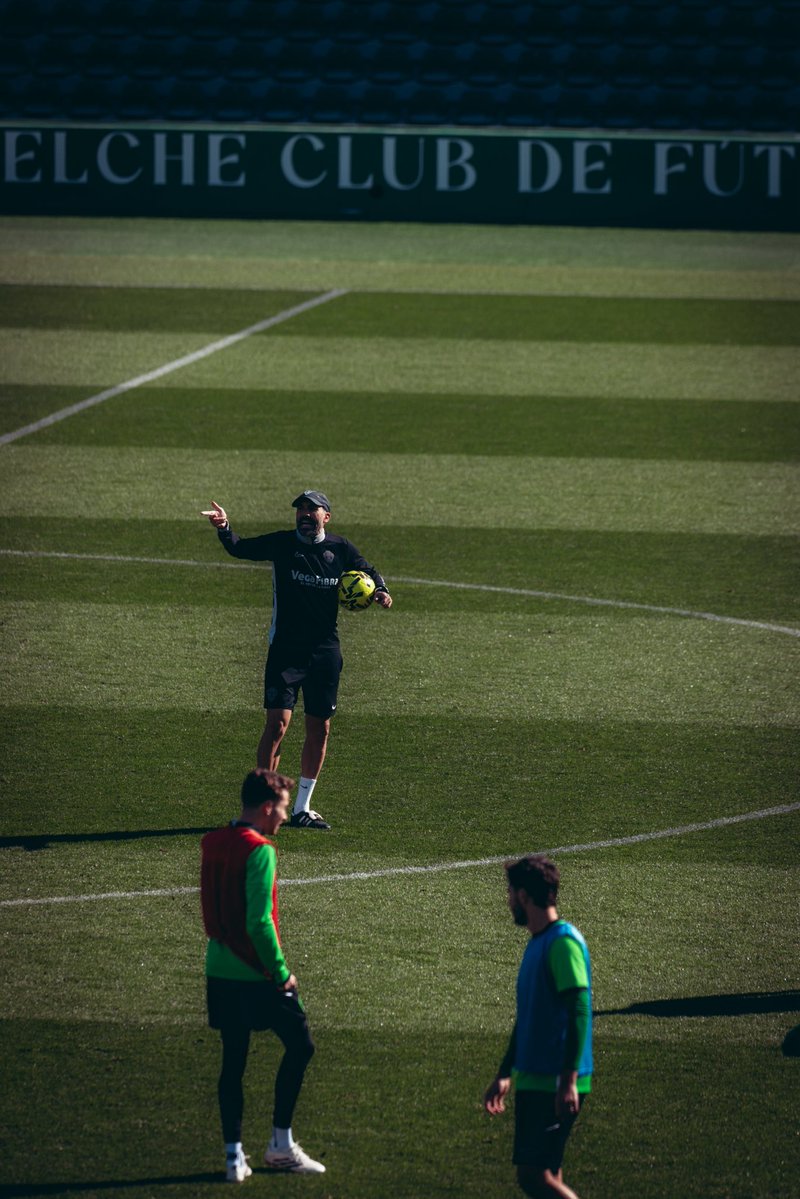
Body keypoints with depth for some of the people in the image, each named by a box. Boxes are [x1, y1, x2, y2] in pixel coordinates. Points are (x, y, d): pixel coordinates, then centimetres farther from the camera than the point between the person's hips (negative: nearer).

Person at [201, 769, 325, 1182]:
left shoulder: (212, 843, 6)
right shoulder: (259, 851, -17)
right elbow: (259, 921, -22)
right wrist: (280, 972, -14)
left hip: (220, 972, 7)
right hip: (256, 975, -7)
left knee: (233, 1061, 11)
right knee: (300, 1045, 8)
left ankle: (233, 1155, 11)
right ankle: (281, 1145, 11)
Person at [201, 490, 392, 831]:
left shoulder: (340, 548, 5)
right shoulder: (283, 543, -2)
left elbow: (367, 573, 17)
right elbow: (241, 548, -10)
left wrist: (380, 591, -5)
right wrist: (224, 529, -31)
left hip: (325, 651, 4)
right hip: (286, 648, -4)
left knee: (320, 729, 8)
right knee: (278, 723, -14)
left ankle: (302, 809, 20)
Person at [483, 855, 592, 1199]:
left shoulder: (564, 942, -14)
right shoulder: (537, 943, 16)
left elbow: (579, 1013, -20)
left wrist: (568, 1081, -25)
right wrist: (504, 1075, 28)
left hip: (554, 1086, -10)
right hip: (532, 1081, 10)